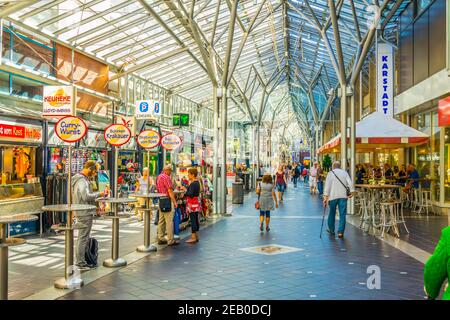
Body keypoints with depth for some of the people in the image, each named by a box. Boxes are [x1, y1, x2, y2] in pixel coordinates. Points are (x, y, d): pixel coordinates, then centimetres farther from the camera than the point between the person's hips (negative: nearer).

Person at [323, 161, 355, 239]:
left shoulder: (330, 173, 1)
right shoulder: (345, 172, 8)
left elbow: (327, 186, -5)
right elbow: (350, 183, -3)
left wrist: (325, 197, -6)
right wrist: (352, 192, 0)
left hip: (333, 196, -1)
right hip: (343, 196, 1)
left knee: (332, 213, 15)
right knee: (342, 214, 1)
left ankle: (331, 229, 27)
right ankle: (340, 232, -4)